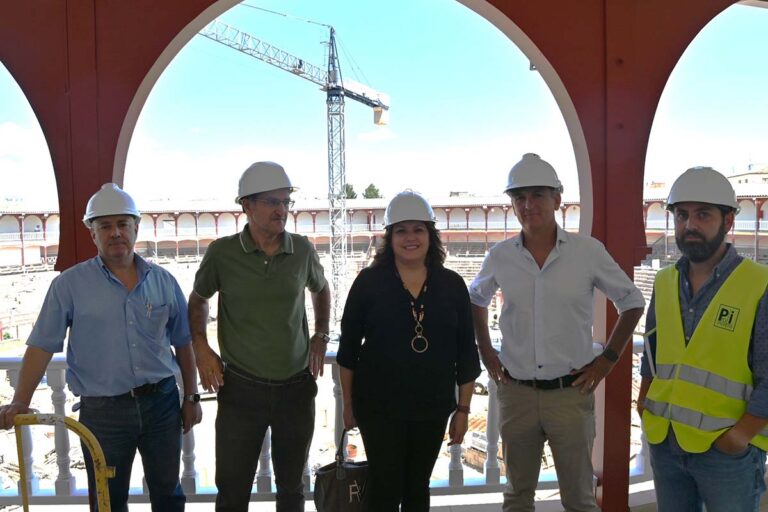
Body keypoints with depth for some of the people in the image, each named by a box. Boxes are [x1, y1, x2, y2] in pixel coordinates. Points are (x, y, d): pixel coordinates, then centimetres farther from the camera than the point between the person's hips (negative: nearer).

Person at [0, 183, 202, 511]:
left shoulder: (163, 281, 2)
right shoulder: (69, 284, -4)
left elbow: (182, 343, 8)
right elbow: (42, 346, -5)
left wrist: (191, 397, 8)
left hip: (162, 402, 2)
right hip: (102, 411, -2)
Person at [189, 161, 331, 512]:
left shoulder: (302, 250, -1)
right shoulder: (222, 253, -7)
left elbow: (320, 290, 19)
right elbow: (198, 300, 10)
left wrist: (320, 337, 9)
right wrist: (201, 347, -3)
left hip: (297, 388, 2)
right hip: (241, 389, -2)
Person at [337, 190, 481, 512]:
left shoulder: (452, 285, -1)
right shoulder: (369, 282, -6)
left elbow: (466, 352, 3)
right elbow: (349, 347, -1)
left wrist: (463, 409, 2)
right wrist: (348, 403, 1)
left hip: (432, 407, 3)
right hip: (379, 406, -2)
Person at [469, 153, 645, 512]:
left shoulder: (589, 251, -6)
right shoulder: (500, 256, 0)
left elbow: (632, 303, 6)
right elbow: (476, 299, 19)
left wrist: (608, 359, 0)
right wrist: (485, 352, 10)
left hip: (571, 392, -2)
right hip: (515, 392, 2)